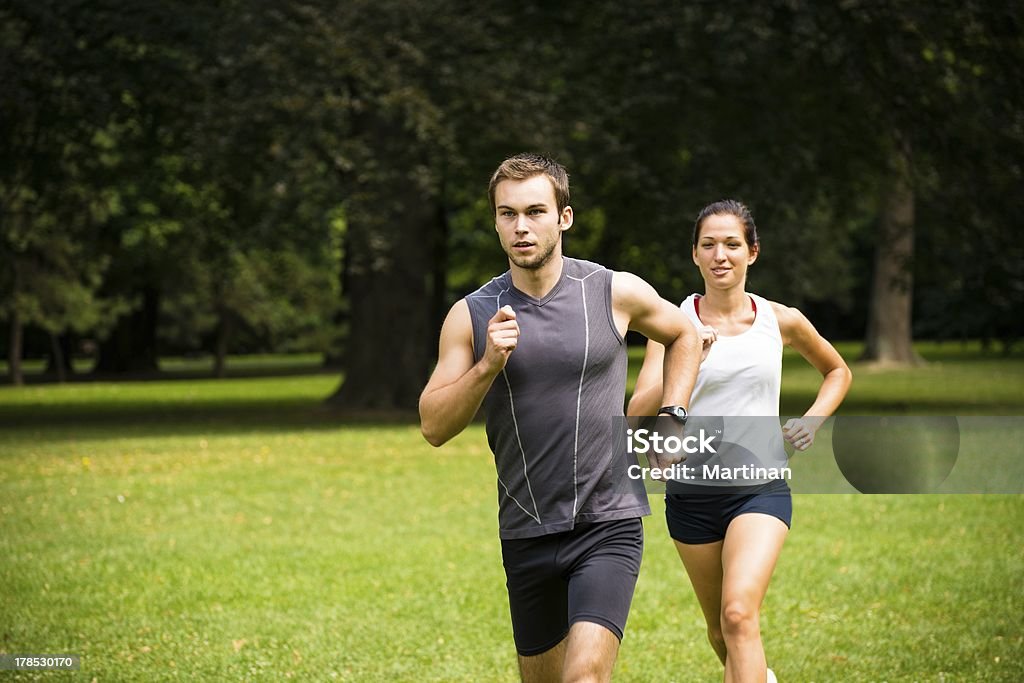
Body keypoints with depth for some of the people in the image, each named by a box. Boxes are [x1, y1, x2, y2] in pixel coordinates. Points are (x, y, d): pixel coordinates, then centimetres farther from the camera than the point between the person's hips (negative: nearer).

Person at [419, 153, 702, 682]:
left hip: (608, 525, -3)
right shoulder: (471, 316, 0)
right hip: (525, 534, 3)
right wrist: (487, 365, -18)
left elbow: (683, 335, 19)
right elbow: (434, 427, -4)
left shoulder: (617, 293, -2)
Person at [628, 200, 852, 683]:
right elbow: (638, 413, -14)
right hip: (691, 492, 1)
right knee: (719, 629, 16)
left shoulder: (780, 321, 0)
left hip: (761, 488, -1)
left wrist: (813, 421, 3)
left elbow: (838, 372, 20)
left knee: (739, 613, -23)